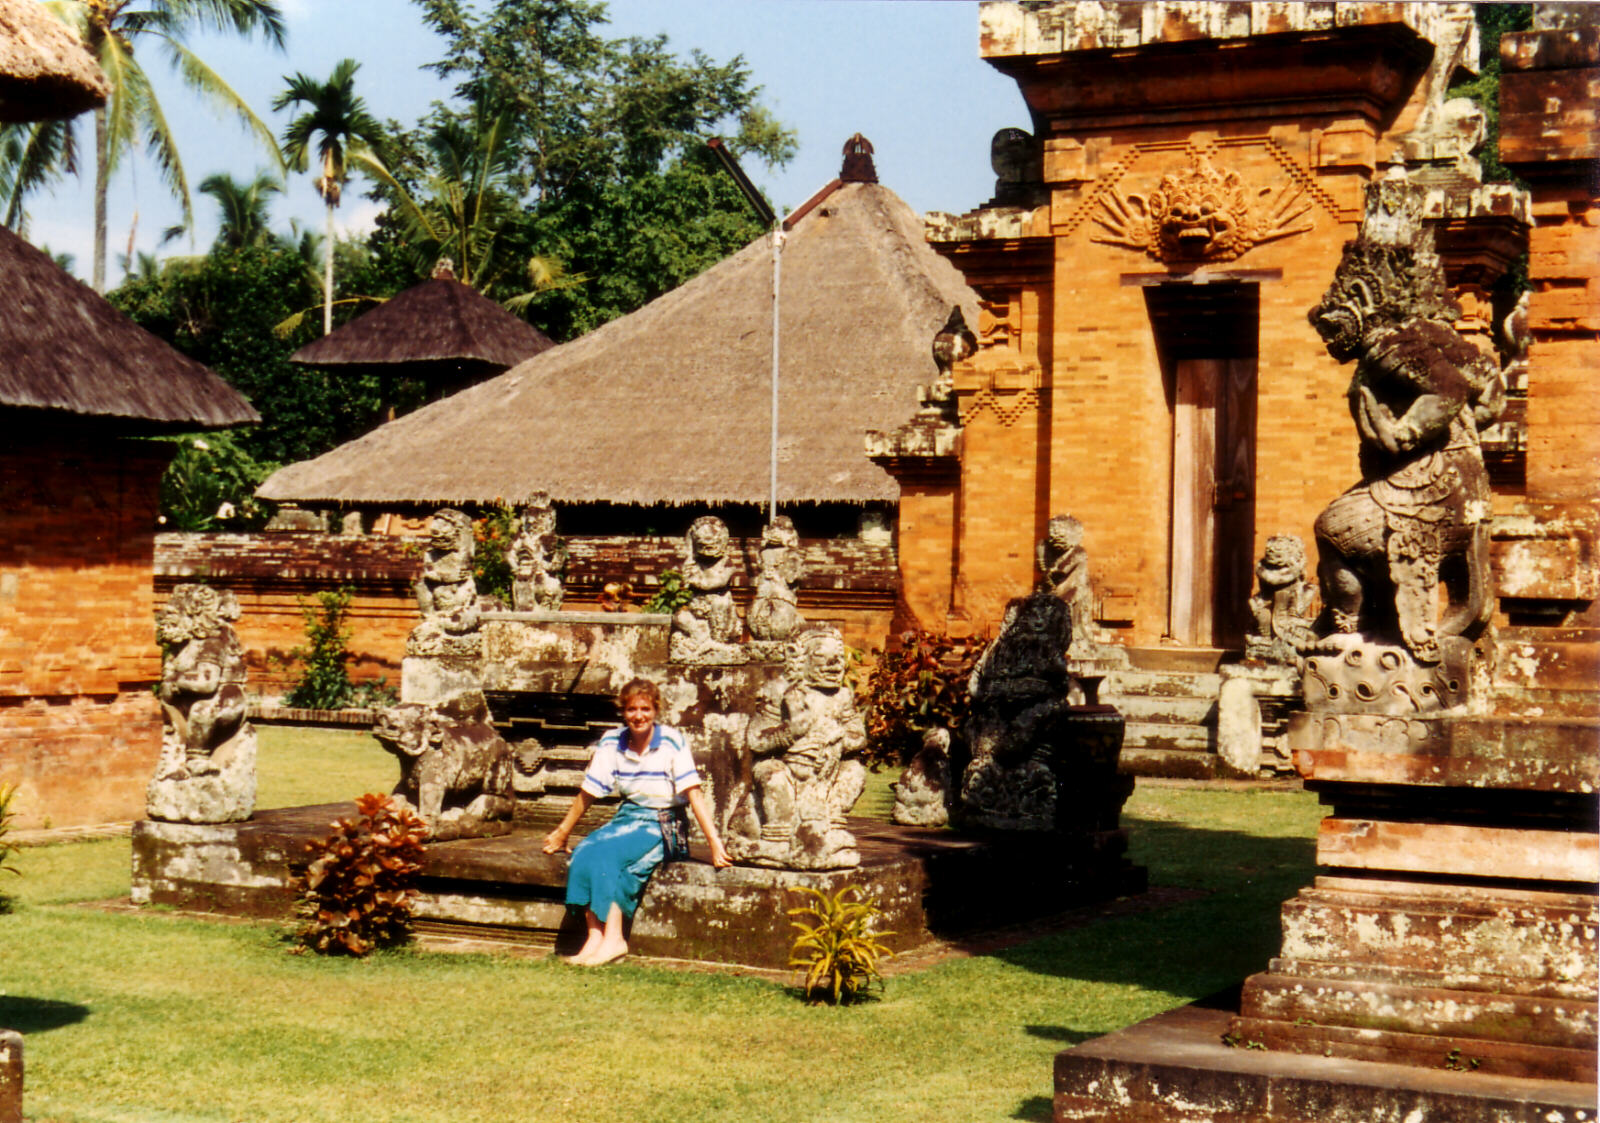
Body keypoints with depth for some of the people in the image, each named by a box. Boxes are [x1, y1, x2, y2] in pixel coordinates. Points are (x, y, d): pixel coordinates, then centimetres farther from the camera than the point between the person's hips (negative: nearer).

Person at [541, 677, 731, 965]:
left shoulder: (672, 742, -12)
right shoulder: (611, 743, 1)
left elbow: (694, 794, -16)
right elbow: (586, 795, 11)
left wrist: (715, 843, -22)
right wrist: (561, 834, 19)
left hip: (662, 826, -5)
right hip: (627, 818, 5)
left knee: (607, 855, -30)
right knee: (583, 854, -24)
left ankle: (613, 939, -27)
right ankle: (594, 936, -26)